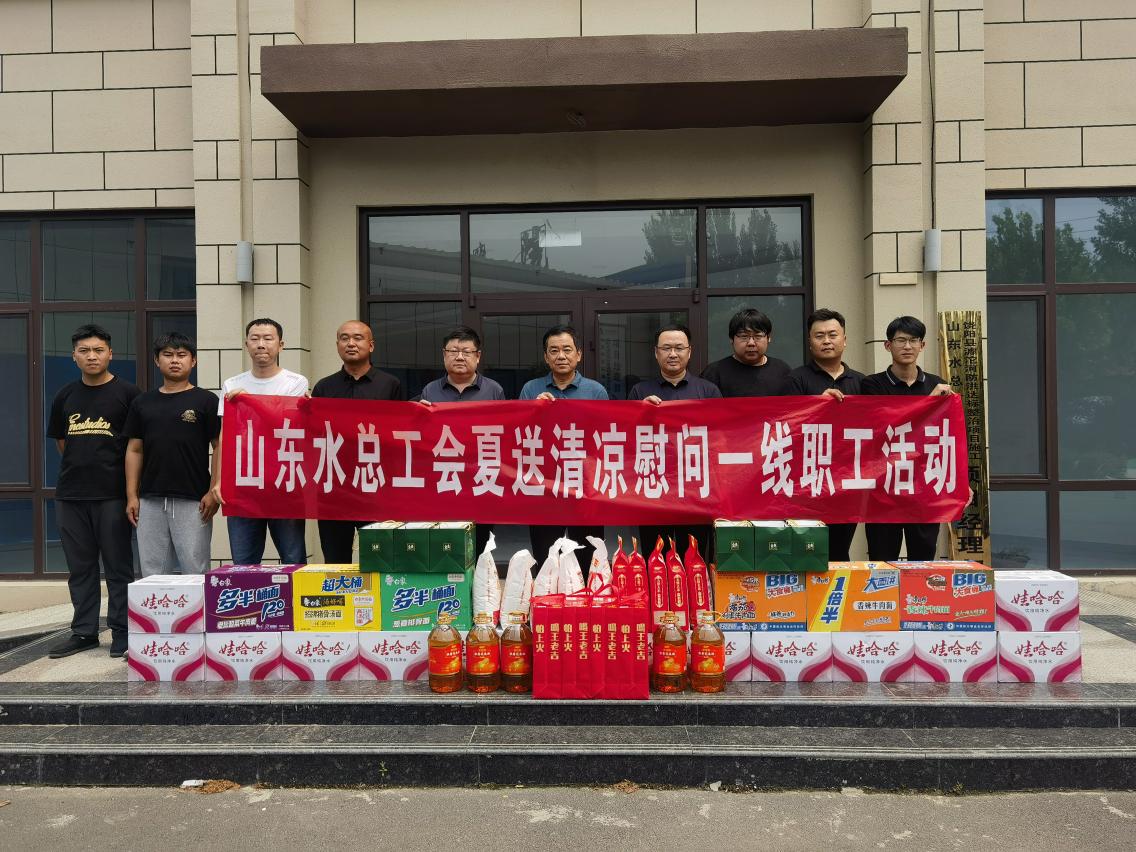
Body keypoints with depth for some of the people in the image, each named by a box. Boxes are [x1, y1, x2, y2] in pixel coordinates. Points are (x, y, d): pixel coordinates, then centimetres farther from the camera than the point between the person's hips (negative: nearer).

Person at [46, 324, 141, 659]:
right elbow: (61, 441, 21)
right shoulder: (65, 396, 10)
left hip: (112, 494, -5)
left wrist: (132, 488, -2)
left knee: (118, 567, 1)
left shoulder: (127, 394, -3)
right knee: (80, 567, 11)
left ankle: (122, 634, 8)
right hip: (70, 495, 5)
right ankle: (84, 632, 21)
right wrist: (81, 468, 14)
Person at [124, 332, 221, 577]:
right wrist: (131, 495, 6)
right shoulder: (142, 403, 13)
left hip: (193, 501, -4)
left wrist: (213, 492, -10)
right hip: (150, 501, 4)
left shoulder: (206, 400, 1)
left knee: (194, 571, -2)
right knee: (153, 572, 9)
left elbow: (219, 447, -2)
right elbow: (134, 450, 14)